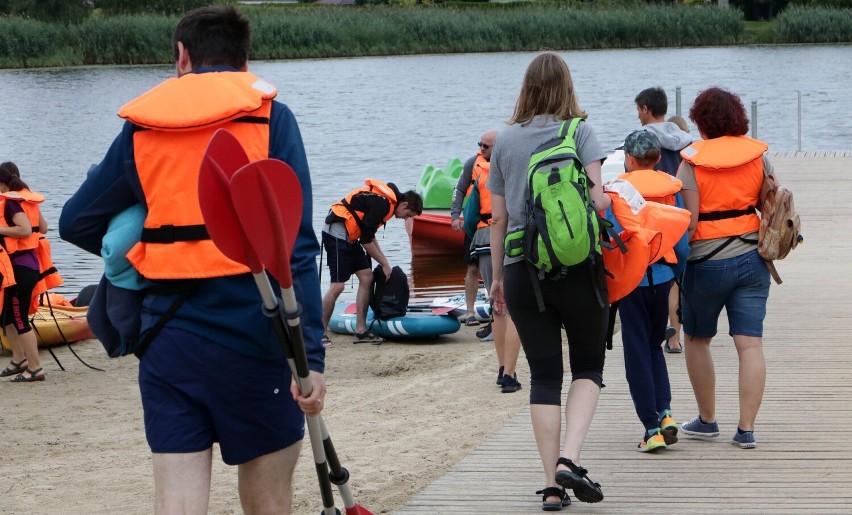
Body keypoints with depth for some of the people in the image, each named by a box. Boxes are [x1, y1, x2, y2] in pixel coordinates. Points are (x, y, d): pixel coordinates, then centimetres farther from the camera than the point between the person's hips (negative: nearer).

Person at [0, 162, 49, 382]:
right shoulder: (27, 199, 10)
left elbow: (25, 230, -27)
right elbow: (43, 227, 16)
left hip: (19, 267, -10)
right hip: (29, 263, 10)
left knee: (19, 319, -5)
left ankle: (35, 368, -3)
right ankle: (19, 360, 27)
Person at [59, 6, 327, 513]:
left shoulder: (140, 128, 8)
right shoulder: (270, 118, -2)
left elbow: (76, 223, 16)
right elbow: (296, 247, -11)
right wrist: (309, 355, -13)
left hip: (168, 343, 2)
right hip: (252, 336, -2)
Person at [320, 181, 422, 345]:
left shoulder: (385, 199, 12)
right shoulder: (382, 203, -19)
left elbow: (369, 234, 21)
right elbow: (366, 240, -16)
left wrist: (384, 261, 17)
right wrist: (385, 264, -5)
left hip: (349, 237, 11)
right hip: (337, 233, -11)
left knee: (366, 277, 6)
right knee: (337, 286, -13)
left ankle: (361, 331, 7)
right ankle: (320, 332, -5)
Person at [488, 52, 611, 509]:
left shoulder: (505, 140, 6)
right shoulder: (580, 132, -2)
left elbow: (497, 217, 9)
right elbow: (599, 200, -13)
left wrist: (497, 275, 18)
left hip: (522, 270, 2)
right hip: (577, 267, -2)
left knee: (544, 374, 7)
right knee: (588, 367, 10)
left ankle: (552, 485, 3)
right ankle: (570, 459, -12)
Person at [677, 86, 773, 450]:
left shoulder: (692, 161, -9)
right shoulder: (757, 156, 2)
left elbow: (688, 220, -13)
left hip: (707, 264, -3)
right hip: (752, 261, 3)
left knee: (697, 341, 16)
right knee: (750, 344, 0)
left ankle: (706, 420, 23)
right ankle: (746, 429, -4)